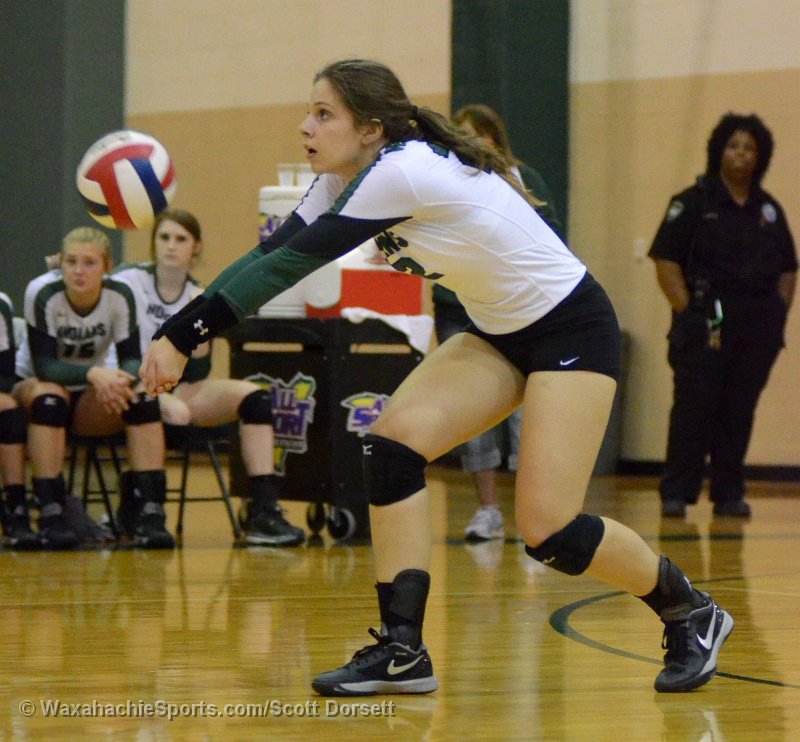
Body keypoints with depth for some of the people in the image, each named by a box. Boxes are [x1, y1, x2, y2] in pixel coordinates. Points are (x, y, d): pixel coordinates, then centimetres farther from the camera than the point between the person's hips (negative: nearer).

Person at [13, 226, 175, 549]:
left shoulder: (119, 296, -14)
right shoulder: (43, 294, -22)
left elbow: (132, 359, -14)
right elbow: (43, 365, -29)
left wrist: (122, 378, -39)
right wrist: (92, 373, -46)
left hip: (89, 402, 3)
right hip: (32, 387, -3)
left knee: (141, 396, -26)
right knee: (49, 395, -37)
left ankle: (149, 509, -29)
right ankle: (51, 514, -35)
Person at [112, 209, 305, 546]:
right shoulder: (128, 283, -4)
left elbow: (197, 375, 4)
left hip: (176, 391, 5)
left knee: (254, 396, -16)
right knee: (148, 407, -39)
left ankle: (263, 511, -26)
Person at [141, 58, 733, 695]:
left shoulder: (403, 171, -27)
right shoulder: (344, 180, -1)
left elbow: (291, 264, -30)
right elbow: (271, 255, -6)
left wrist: (185, 336, -31)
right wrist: (179, 329, -18)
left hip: (573, 329, -9)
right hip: (499, 334, 9)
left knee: (548, 530, -13)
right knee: (394, 440, -12)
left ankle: (691, 614, 12)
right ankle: (402, 651, -10)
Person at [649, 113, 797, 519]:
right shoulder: (693, 203, 0)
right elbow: (666, 261, -5)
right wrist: (688, 313, -11)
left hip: (757, 330, 4)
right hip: (707, 327, -4)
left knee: (739, 412, 5)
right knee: (694, 408, -6)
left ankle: (729, 493, 11)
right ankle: (676, 493, -3)